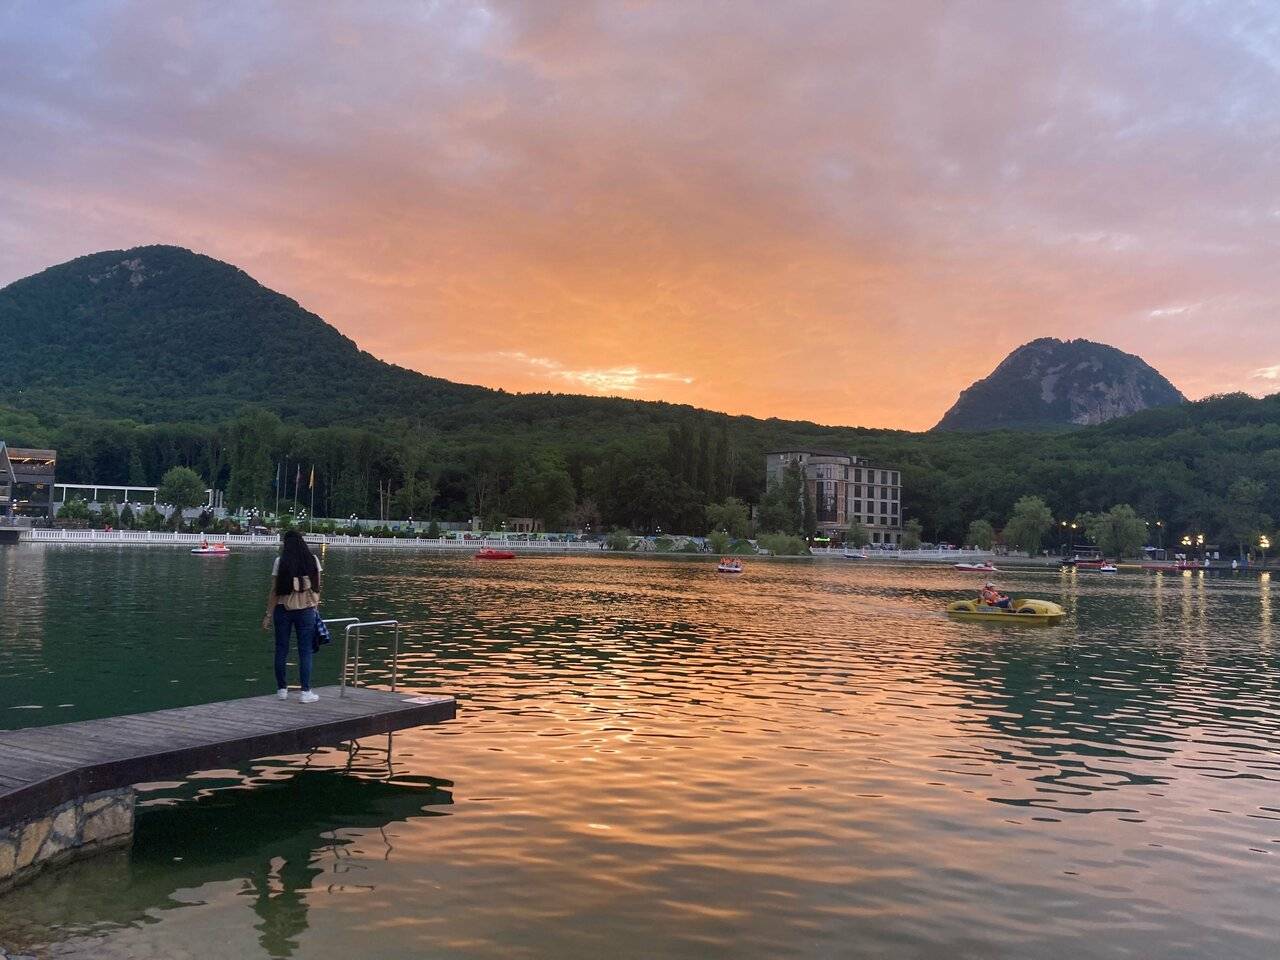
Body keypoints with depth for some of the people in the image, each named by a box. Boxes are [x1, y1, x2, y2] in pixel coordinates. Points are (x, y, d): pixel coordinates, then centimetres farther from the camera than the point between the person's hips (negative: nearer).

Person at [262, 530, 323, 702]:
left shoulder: (280, 562, -4)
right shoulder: (312, 560, 1)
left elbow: (274, 591, -4)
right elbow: (317, 587, 3)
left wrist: (268, 614, 2)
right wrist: (315, 607, 14)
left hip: (283, 609, 0)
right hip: (306, 610, 1)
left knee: (281, 650, 10)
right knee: (305, 651, 3)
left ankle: (282, 689, 17)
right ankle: (306, 691, 2)